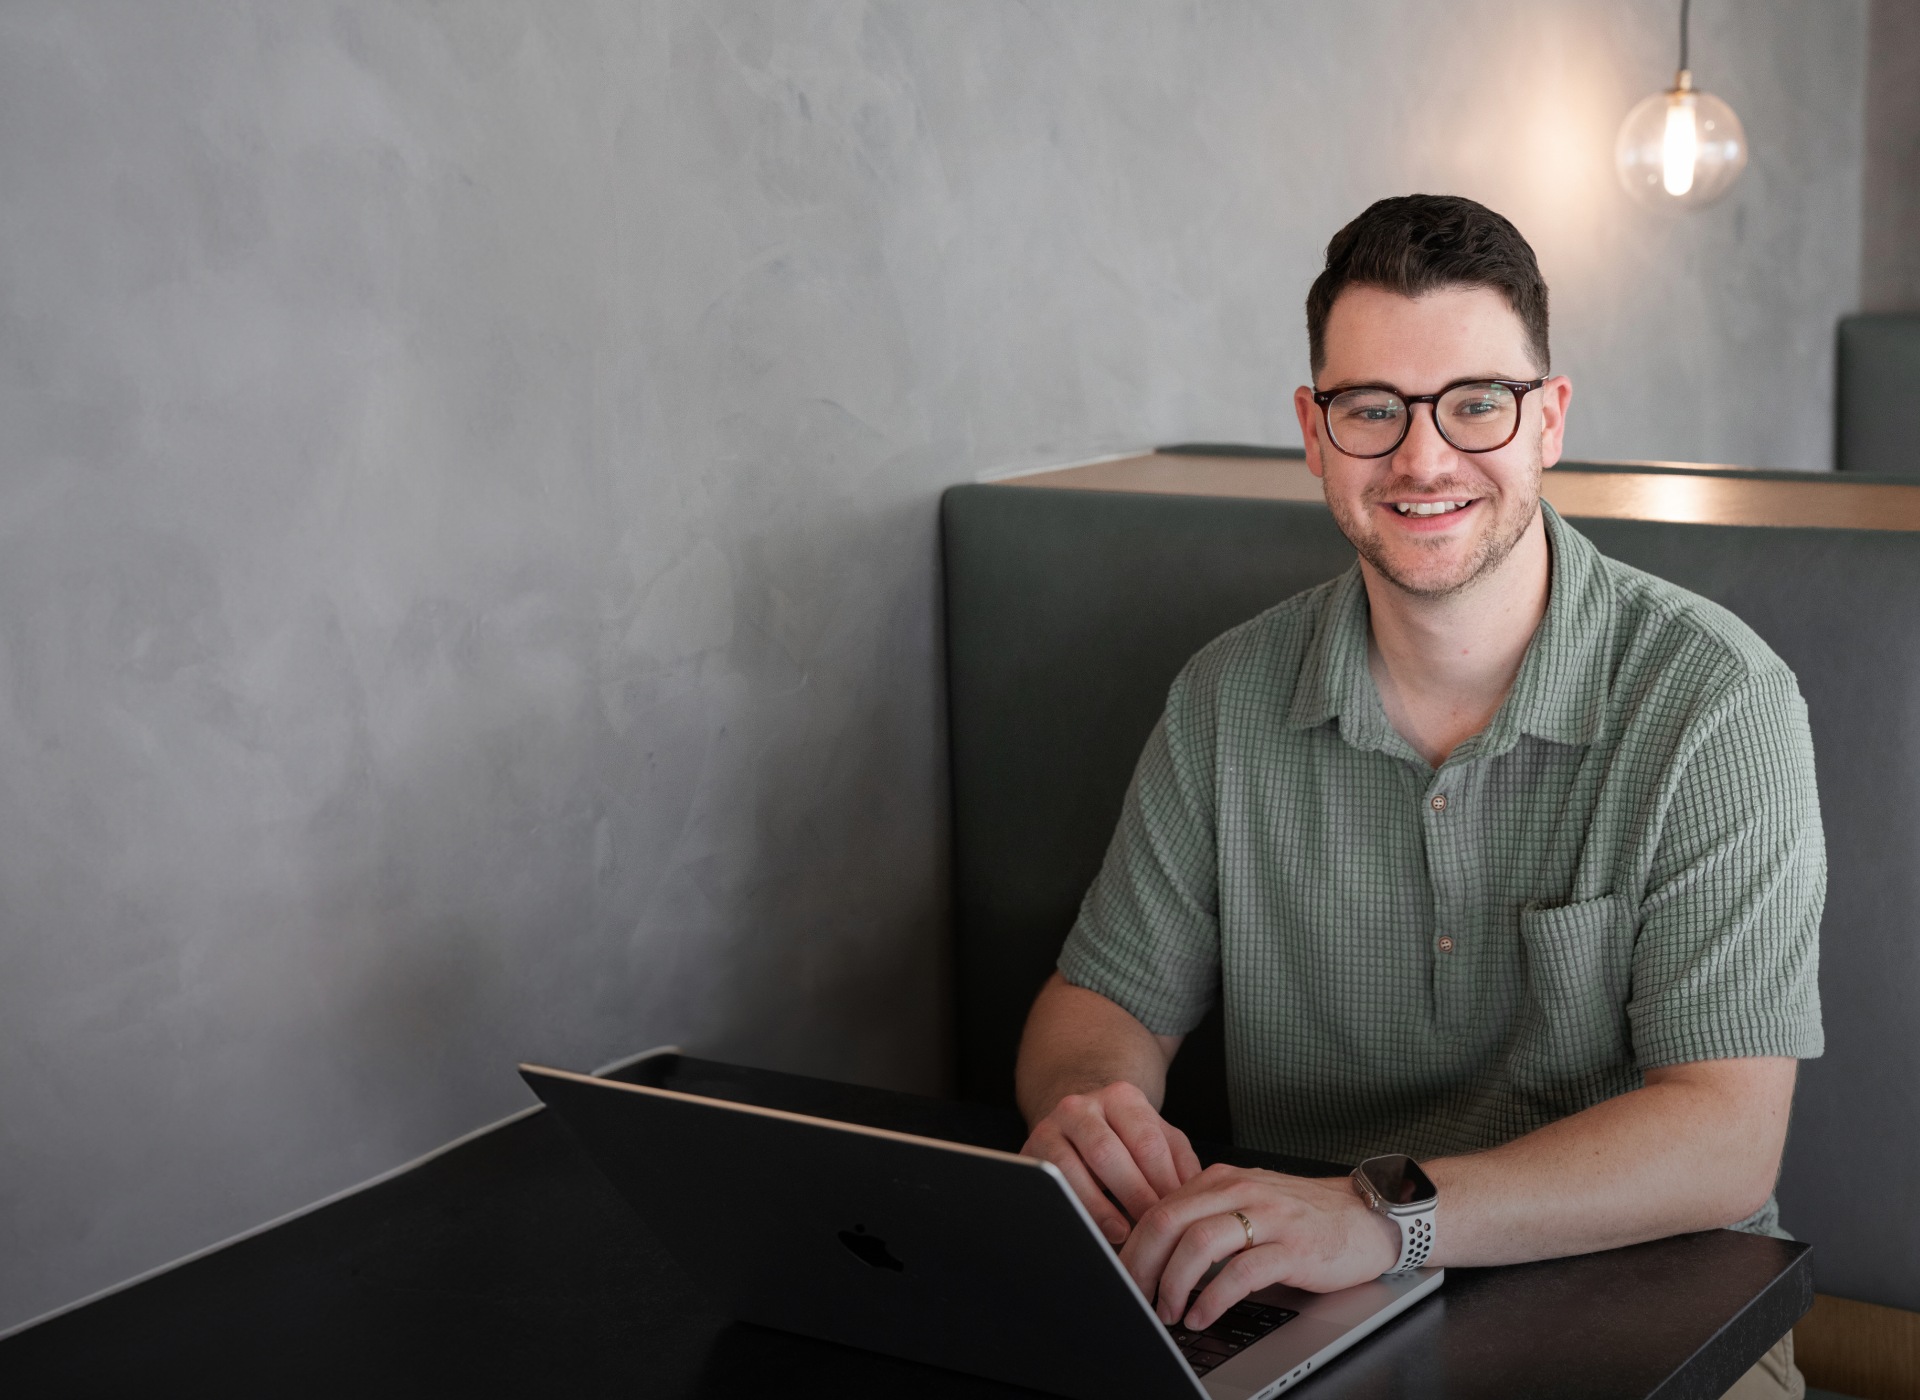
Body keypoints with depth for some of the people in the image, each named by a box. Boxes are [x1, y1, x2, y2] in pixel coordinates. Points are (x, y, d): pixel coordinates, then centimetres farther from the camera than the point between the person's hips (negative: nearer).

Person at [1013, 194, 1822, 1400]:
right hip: (1307, 1303, 2)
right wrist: (1087, 1103, -21)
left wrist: (1380, 1214, -35)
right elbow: (1109, 998, 6)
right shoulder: (1229, 701, 1)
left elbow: (1723, 1141, -19)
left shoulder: (1715, 704, -12)